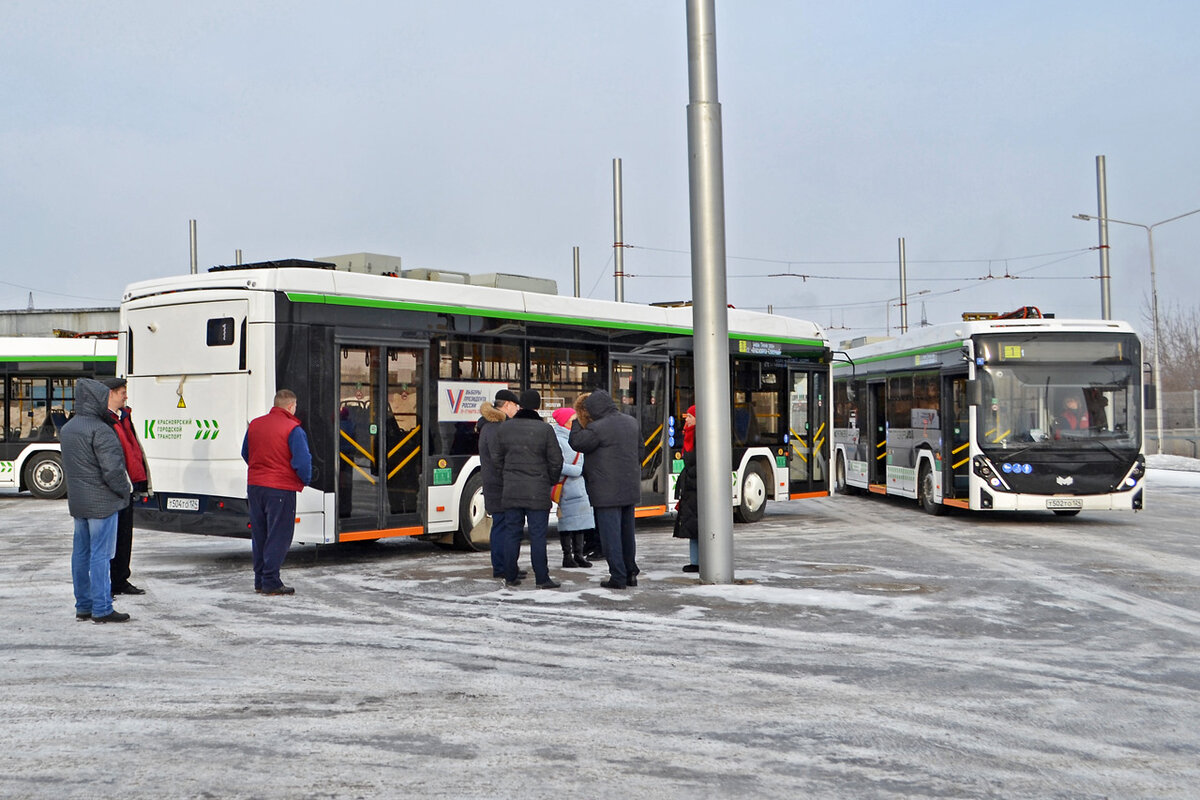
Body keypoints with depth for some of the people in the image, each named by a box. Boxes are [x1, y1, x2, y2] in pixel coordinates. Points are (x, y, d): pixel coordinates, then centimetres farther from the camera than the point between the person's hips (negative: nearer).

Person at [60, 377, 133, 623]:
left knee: (81, 553, 13)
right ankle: (101, 609, -3)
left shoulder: (67, 428, 12)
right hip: (102, 502, -9)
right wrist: (126, 489, -6)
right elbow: (112, 469, -21)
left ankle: (83, 606, 20)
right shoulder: (100, 430, -18)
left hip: (77, 502, 9)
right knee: (100, 555, -5)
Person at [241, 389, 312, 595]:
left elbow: (245, 454, 19)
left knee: (259, 535, 15)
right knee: (278, 537, 0)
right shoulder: (293, 429, -13)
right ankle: (271, 582, -1)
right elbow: (302, 462, -16)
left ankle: (260, 580, 21)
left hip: (255, 486, 7)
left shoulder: (254, 424, 9)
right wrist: (305, 480, 2)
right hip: (281, 490, -7)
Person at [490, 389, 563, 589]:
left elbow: (496, 458, 9)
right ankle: (542, 578, 1)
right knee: (538, 534, -1)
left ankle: (510, 576, 14)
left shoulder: (505, 428, 4)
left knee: (512, 531, 10)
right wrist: (551, 482, 11)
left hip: (511, 490, 4)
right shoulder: (545, 429, -8)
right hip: (537, 491, -4)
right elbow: (556, 460, -6)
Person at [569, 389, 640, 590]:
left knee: (611, 533, -1)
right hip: (630, 489, 7)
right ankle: (631, 573, 22)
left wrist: (577, 422, 7)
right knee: (627, 532, 16)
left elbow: (576, 443, -8)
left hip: (607, 492, -7)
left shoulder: (597, 428, -17)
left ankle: (618, 577, 0)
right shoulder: (631, 422, 7)